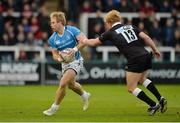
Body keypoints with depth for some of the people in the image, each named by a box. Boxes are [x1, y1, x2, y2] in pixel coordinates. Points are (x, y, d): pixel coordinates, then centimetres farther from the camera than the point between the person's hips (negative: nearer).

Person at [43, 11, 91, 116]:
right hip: (65, 63, 6)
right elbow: (55, 54, 0)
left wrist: (75, 49, -36)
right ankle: (85, 95, 56)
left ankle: (55, 107, -4)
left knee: (63, 83, -19)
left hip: (75, 61, -6)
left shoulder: (72, 30, -19)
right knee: (71, 84, 25)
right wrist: (59, 58, -23)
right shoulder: (52, 39, -6)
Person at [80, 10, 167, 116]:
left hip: (135, 61, -6)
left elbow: (94, 42, 20)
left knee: (131, 88, 8)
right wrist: (155, 50, 13)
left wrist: (84, 41, 38)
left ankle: (154, 105, 1)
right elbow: (146, 38, 7)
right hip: (146, 56, 6)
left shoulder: (110, 33, 7)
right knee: (142, 79, 30)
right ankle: (161, 99, 20)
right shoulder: (130, 27, 17)